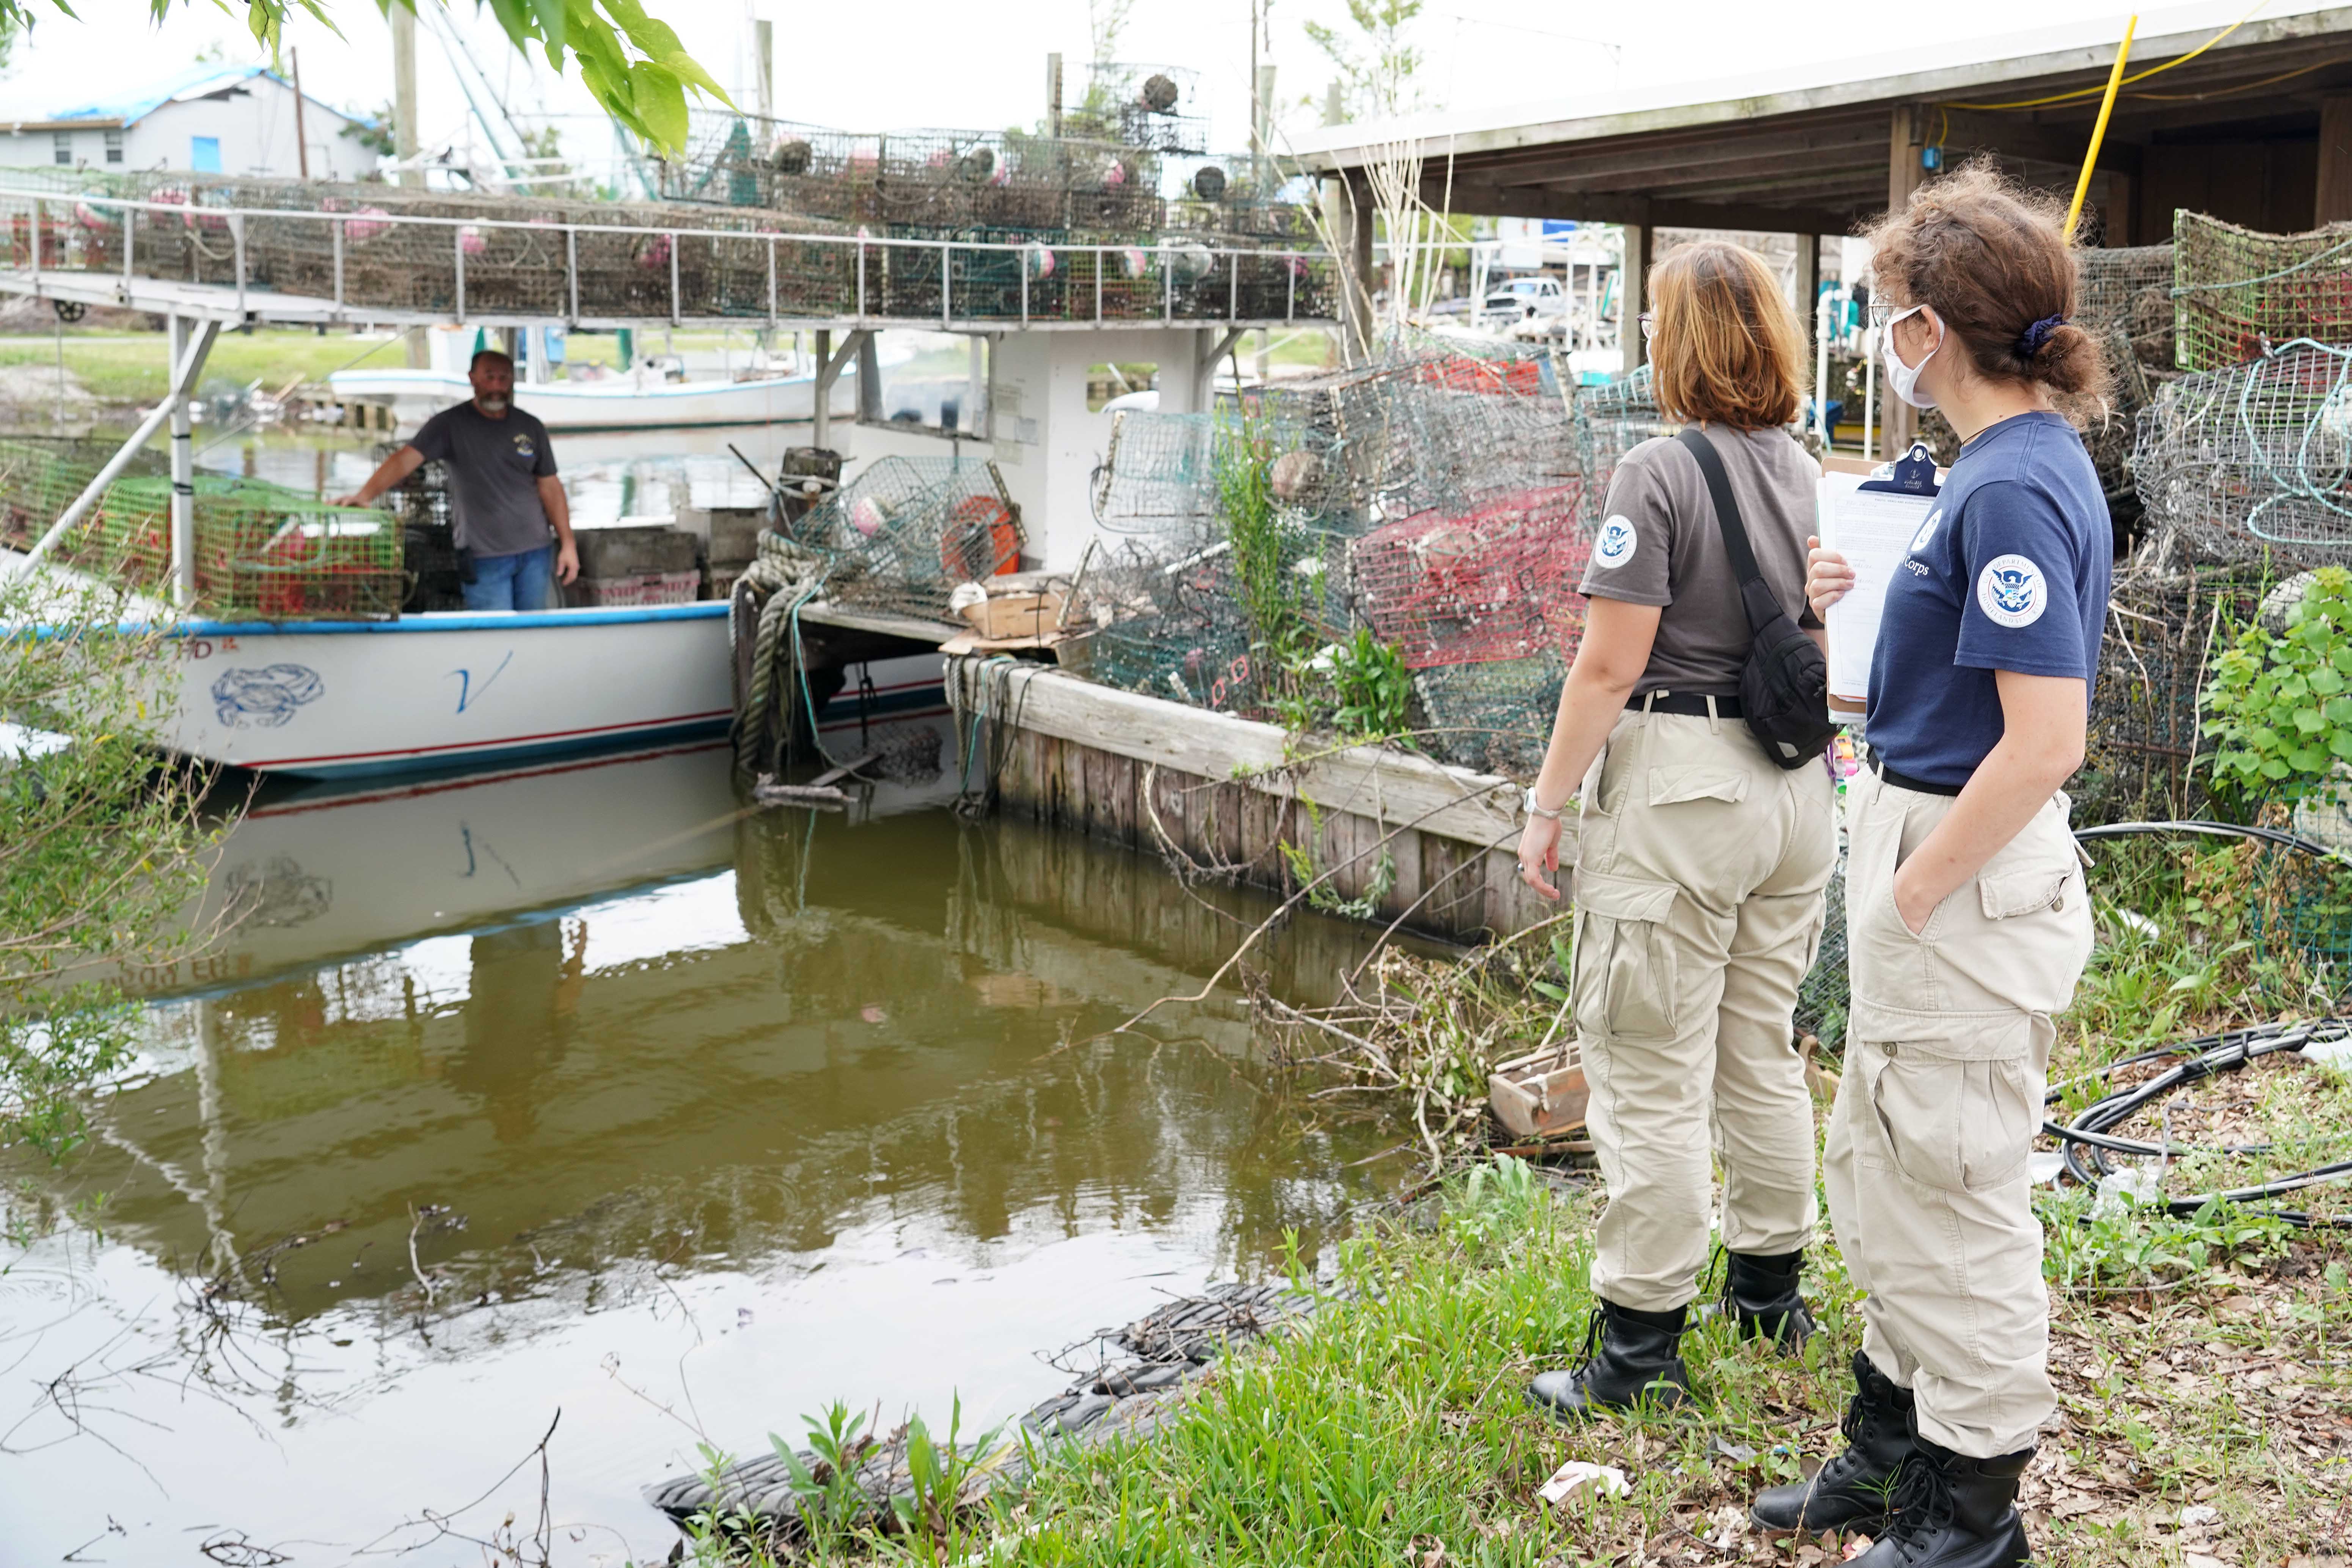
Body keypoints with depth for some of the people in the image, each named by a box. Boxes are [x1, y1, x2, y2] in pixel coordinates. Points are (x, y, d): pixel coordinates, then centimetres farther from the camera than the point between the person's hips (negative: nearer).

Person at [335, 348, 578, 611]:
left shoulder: (531, 428, 7)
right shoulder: (450, 424, -3)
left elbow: (550, 487, 9)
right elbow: (406, 459, -14)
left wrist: (568, 544, 4)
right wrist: (364, 495, -31)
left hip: (536, 552, 3)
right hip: (485, 559, -3)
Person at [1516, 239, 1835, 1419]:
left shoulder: (1658, 477, -14)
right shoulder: (1811, 475, 8)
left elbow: (1609, 667, -17)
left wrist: (1546, 803, -9)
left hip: (1676, 792, -7)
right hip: (1795, 790, 8)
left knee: (1653, 1078, 0)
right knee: (1765, 1052, 20)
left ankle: (1641, 1346, 7)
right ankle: (1770, 1288, 34)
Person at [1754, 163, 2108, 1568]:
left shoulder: (2013, 489, -22)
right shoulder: (2025, 462, 10)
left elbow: (2045, 742, -26)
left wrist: (1912, 895, -19)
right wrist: (1862, 618, 12)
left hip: (1974, 882, -11)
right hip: (1947, 861, 11)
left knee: (1956, 1195, 4)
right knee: (1878, 1176, 21)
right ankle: (1895, 1454, 38)